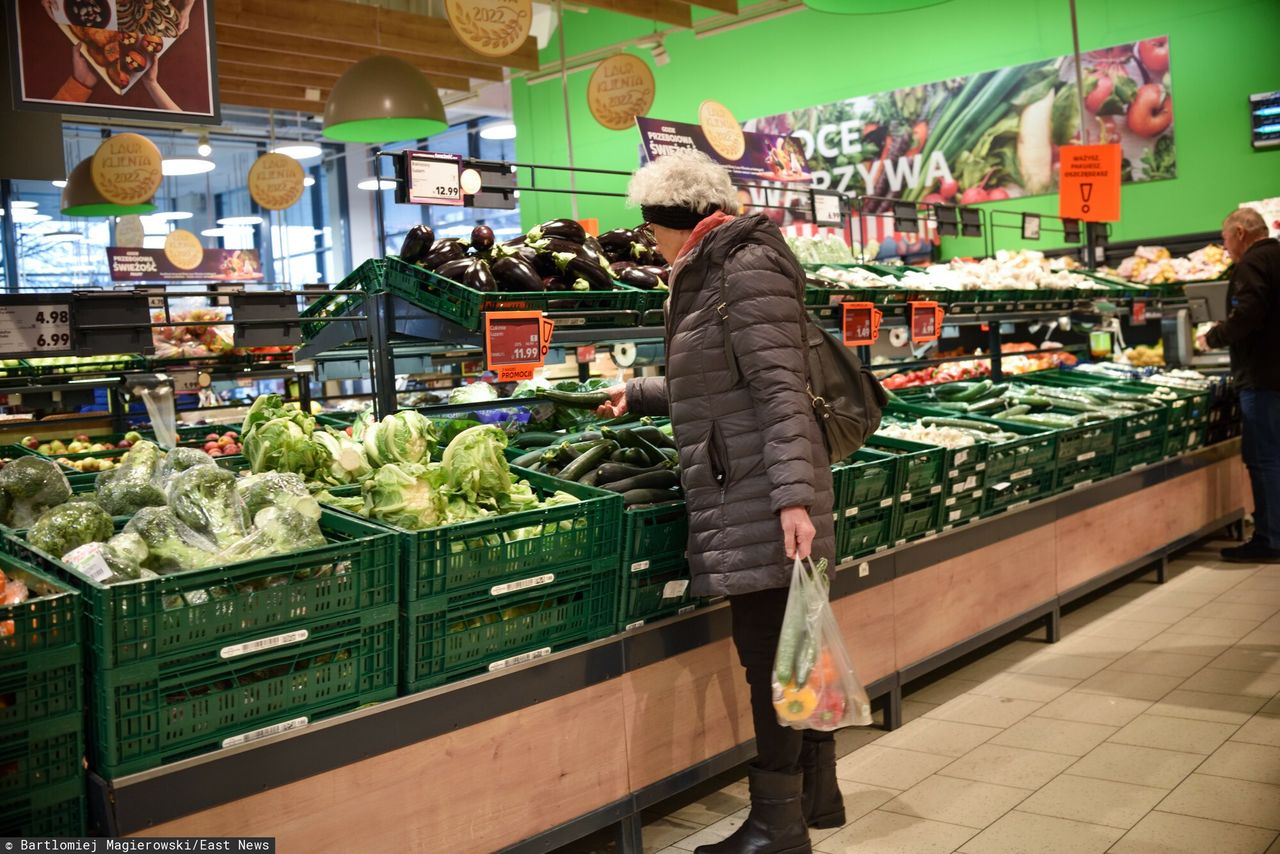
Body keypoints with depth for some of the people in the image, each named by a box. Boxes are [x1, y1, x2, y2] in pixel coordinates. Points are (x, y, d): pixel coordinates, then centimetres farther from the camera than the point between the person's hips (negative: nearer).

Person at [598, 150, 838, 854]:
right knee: (787, 650, 16)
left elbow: (780, 388, -19)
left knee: (770, 654, -3)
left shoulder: (747, 268, -10)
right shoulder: (713, 274, 20)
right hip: (740, 497, 10)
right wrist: (639, 395, 42)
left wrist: (793, 494, -25)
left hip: (759, 498, -10)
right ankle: (815, 795, 28)